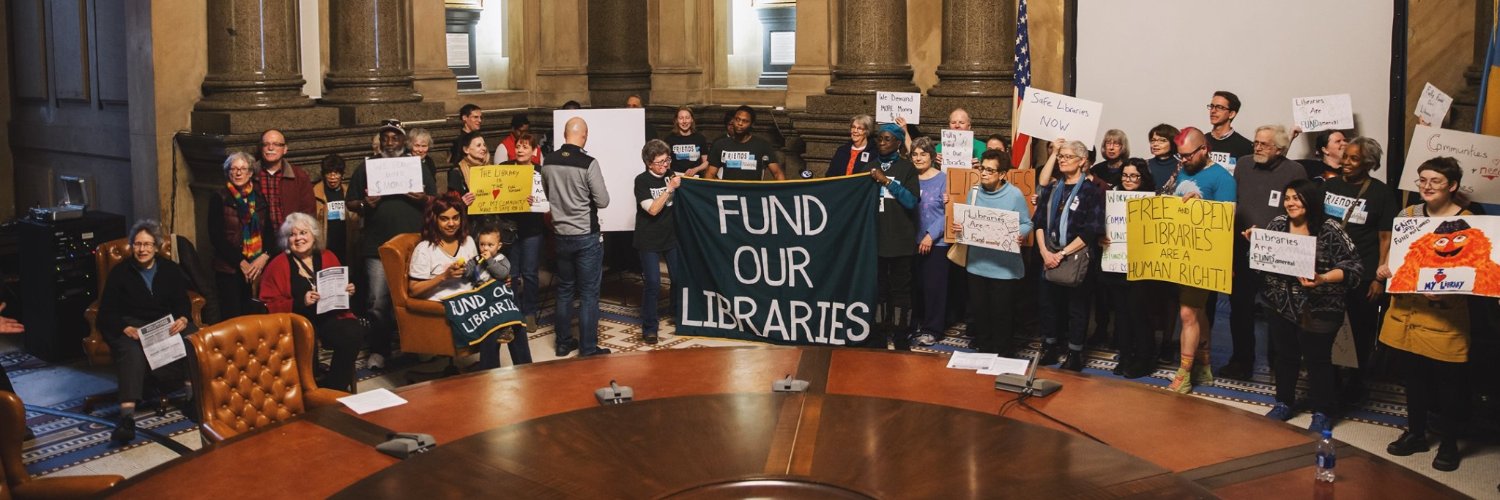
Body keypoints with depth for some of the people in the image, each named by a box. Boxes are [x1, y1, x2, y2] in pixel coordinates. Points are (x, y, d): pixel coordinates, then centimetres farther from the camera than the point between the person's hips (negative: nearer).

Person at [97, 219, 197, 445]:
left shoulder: (171, 270, 18)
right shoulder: (120, 273, 12)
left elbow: (183, 302, 9)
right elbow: (107, 313, 5)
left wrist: (182, 320, -16)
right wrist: (127, 329, -17)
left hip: (168, 324, 2)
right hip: (131, 327, -2)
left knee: (194, 337, -32)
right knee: (131, 350, -38)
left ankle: (193, 395, -37)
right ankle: (127, 416, -53)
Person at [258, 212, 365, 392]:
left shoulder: (328, 257, 15)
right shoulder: (278, 265, 4)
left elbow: (339, 290, 27)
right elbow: (269, 305, -2)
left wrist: (347, 292, 3)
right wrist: (301, 302, -15)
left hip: (330, 317, 4)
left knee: (354, 332, -28)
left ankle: (334, 385, -11)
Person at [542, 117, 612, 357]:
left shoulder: (548, 162, -1)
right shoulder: (588, 163, -18)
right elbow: (603, 201, -14)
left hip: (561, 235, 5)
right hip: (587, 236, -5)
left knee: (565, 290, 17)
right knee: (589, 294, 2)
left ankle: (563, 343, 24)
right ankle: (588, 349, 5)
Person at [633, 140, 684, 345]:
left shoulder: (670, 174, 0)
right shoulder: (642, 181, -13)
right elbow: (653, 209, -21)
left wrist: (683, 178, -3)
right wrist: (670, 188, -24)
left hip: (671, 237, 5)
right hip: (649, 241, -5)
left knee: (680, 278, 10)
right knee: (652, 284, -6)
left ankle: (678, 314, 33)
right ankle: (649, 327, 5)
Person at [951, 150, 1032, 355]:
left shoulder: (1015, 195, -9)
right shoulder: (974, 192, 4)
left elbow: (1027, 224, -5)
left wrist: (1021, 235, -26)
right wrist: (960, 226, -9)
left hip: (1005, 267, -4)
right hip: (977, 263, 4)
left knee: (1000, 313, 3)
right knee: (978, 309, 12)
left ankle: (1001, 353, 19)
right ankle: (982, 349, 29)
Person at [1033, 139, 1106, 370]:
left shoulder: (1092, 191, -5)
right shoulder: (1052, 188, 11)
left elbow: (1091, 230, -12)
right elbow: (1039, 221, 7)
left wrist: (1063, 254, -15)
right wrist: (1045, 252, -8)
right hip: (1050, 257, 5)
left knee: (1076, 307, 2)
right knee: (1049, 303, 8)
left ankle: (1075, 353, 10)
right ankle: (1050, 347, 20)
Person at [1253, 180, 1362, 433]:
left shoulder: (1330, 230, -11)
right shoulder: (1277, 224, 3)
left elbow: (1353, 266, -12)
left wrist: (1322, 279, -24)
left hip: (1318, 309, -4)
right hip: (1280, 304, 4)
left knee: (1317, 360, 6)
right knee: (1285, 355, 15)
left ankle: (1321, 413, 20)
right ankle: (1284, 403, 32)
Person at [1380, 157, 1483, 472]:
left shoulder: (1468, 221, -8)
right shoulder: (1408, 214, 7)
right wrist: (1384, 270, -7)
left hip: (1444, 317, -4)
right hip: (1405, 311, 5)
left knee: (1448, 381, 6)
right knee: (1412, 376, 16)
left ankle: (1449, 443, 22)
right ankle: (1415, 433, 32)